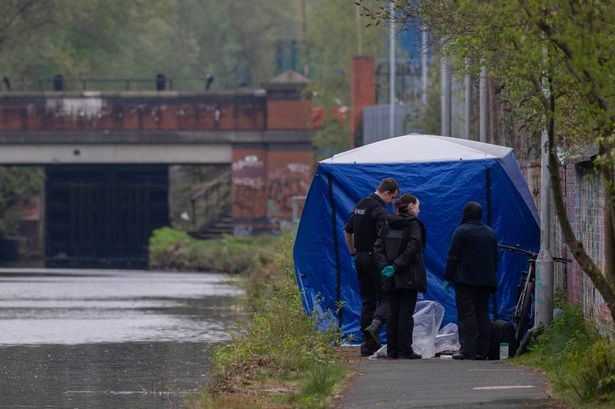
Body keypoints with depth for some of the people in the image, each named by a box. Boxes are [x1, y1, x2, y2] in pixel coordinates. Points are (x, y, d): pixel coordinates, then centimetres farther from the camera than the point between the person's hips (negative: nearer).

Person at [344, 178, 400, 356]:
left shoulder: (360, 205, 14)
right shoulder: (379, 210, -14)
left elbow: (347, 231, 23)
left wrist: (353, 252, 26)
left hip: (359, 258, 8)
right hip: (374, 259, -8)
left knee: (367, 301, 11)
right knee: (386, 297, -3)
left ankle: (366, 345, 9)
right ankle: (375, 325, -27)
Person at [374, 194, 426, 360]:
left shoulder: (388, 225, 10)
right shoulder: (414, 224, -8)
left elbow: (378, 247, 3)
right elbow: (412, 248, -18)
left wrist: (384, 265, -6)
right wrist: (397, 266, -15)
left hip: (392, 278, 5)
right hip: (409, 277, -5)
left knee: (393, 313, 9)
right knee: (406, 313, -3)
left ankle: (392, 350, 9)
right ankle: (405, 350, -3)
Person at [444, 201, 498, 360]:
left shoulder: (461, 231, -7)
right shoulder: (490, 233, 14)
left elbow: (453, 256, -9)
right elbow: (495, 258, 18)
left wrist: (448, 277, -2)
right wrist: (492, 280, 22)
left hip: (465, 281, -6)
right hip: (485, 280, 6)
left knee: (466, 313, -7)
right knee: (482, 314, 8)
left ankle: (468, 349, -15)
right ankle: (482, 351, 6)